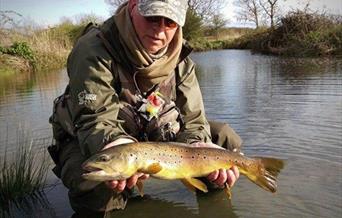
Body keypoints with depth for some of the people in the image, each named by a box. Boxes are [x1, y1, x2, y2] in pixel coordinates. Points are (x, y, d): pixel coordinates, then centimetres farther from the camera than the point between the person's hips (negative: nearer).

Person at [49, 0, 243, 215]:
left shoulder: (179, 56, -6)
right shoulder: (93, 50, -23)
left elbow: (191, 119, -8)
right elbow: (95, 121, -29)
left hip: (155, 139, 5)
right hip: (90, 143, -4)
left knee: (226, 138, -4)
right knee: (94, 180, -40)